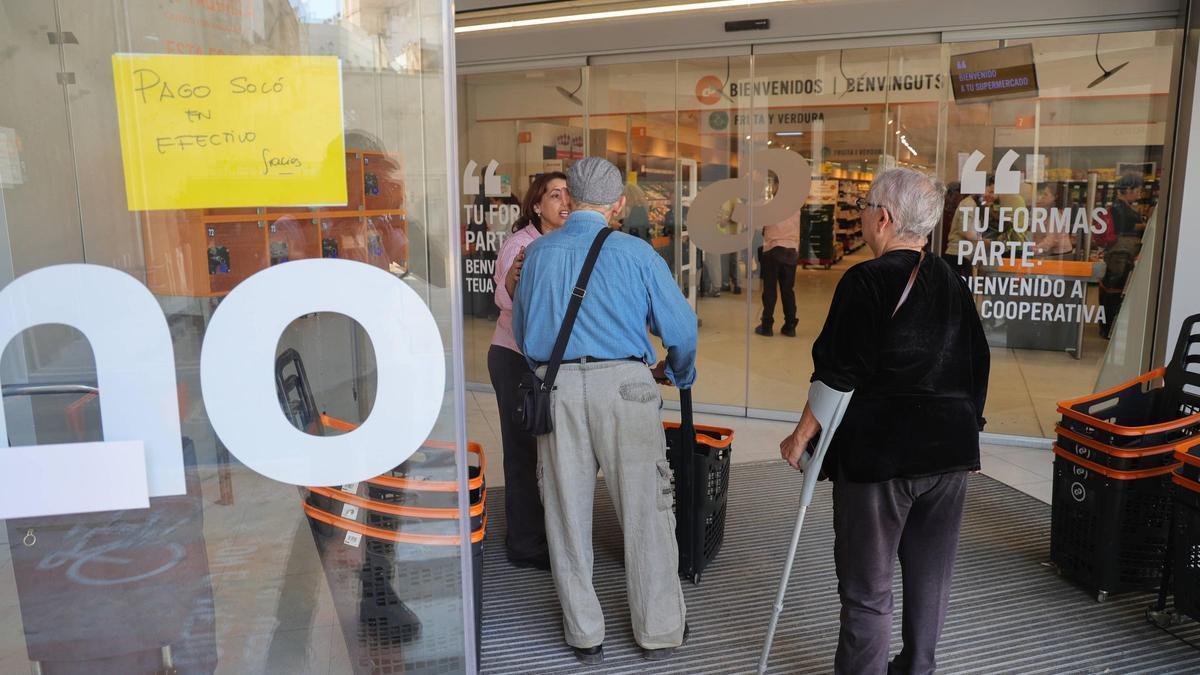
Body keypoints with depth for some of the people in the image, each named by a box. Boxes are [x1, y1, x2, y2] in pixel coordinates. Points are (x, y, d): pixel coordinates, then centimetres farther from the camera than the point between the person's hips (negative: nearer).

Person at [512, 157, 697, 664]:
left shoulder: (537, 252, 8)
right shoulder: (635, 252, 0)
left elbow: (522, 329, 16)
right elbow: (681, 327, 3)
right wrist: (677, 374, 22)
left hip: (555, 387, 3)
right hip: (624, 382, -2)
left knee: (567, 513, 12)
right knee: (645, 510, 10)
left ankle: (584, 635, 25)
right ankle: (658, 631, 22)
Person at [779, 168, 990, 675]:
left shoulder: (865, 282, -15)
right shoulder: (952, 282, 6)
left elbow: (837, 378, -16)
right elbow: (976, 369, 13)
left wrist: (802, 436, -5)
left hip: (878, 452, -7)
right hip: (949, 450, 7)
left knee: (866, 585, 6)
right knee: (930, 576, 18)